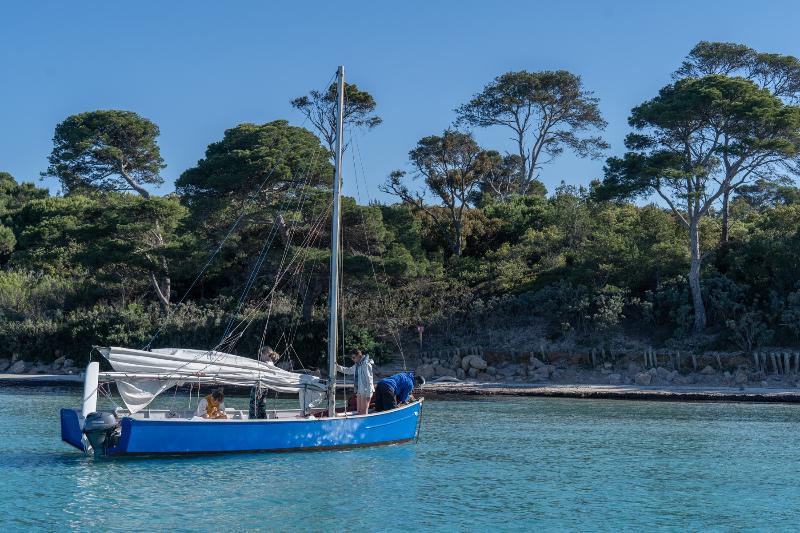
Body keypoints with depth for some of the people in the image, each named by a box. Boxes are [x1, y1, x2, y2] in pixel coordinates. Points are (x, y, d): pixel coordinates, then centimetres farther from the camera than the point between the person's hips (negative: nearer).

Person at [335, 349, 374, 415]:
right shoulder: (357, 365, 12)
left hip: (365, 391, -9)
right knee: (359, 411, 14)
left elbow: (369, 379, -19)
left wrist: (368, 394, -20)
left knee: (364, 412, -5)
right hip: (359, 391, 9)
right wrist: (338, 367, 15)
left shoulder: (366, 365, -16)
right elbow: (349, 370, 29)